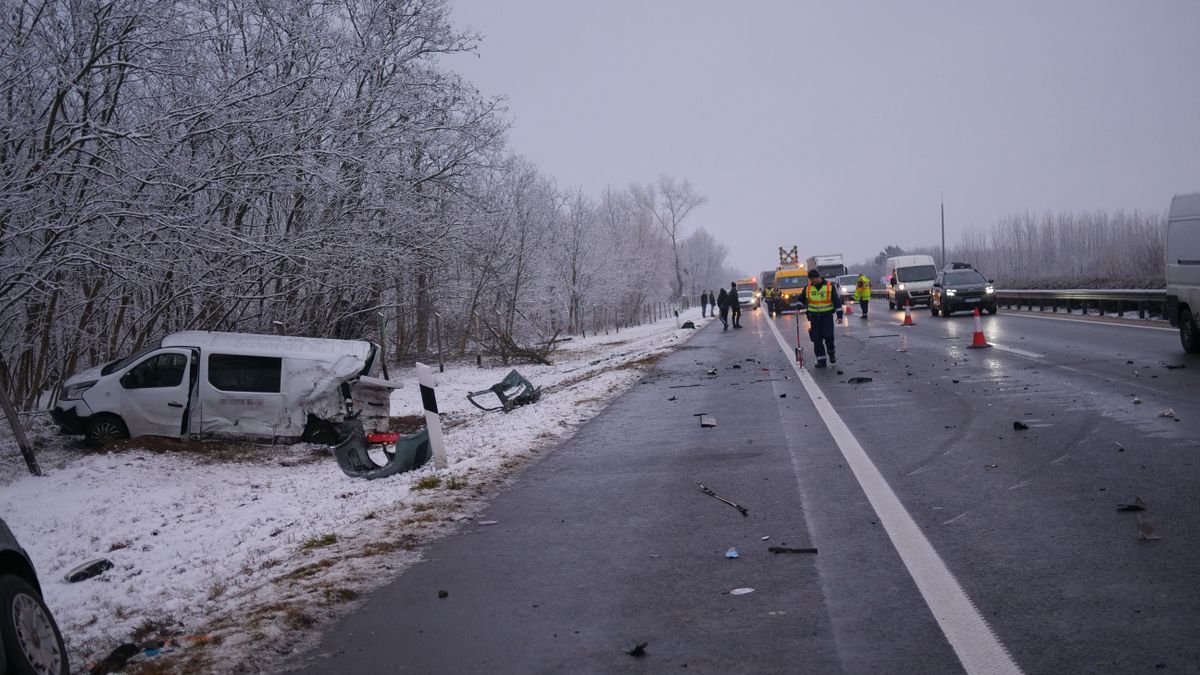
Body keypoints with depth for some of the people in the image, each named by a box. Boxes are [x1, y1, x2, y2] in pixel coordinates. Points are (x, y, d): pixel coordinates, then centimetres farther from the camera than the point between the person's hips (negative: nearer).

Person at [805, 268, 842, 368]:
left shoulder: (829, 287, -4)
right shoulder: (807, 288, 5)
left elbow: (837, 301, -1)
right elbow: (802, 300, 20)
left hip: (827, 316, -3)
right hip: (814, 317, 3)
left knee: (828, 337, -8)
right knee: (817, 340, -1)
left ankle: (831, 352, 21)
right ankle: (821, 360, 5)